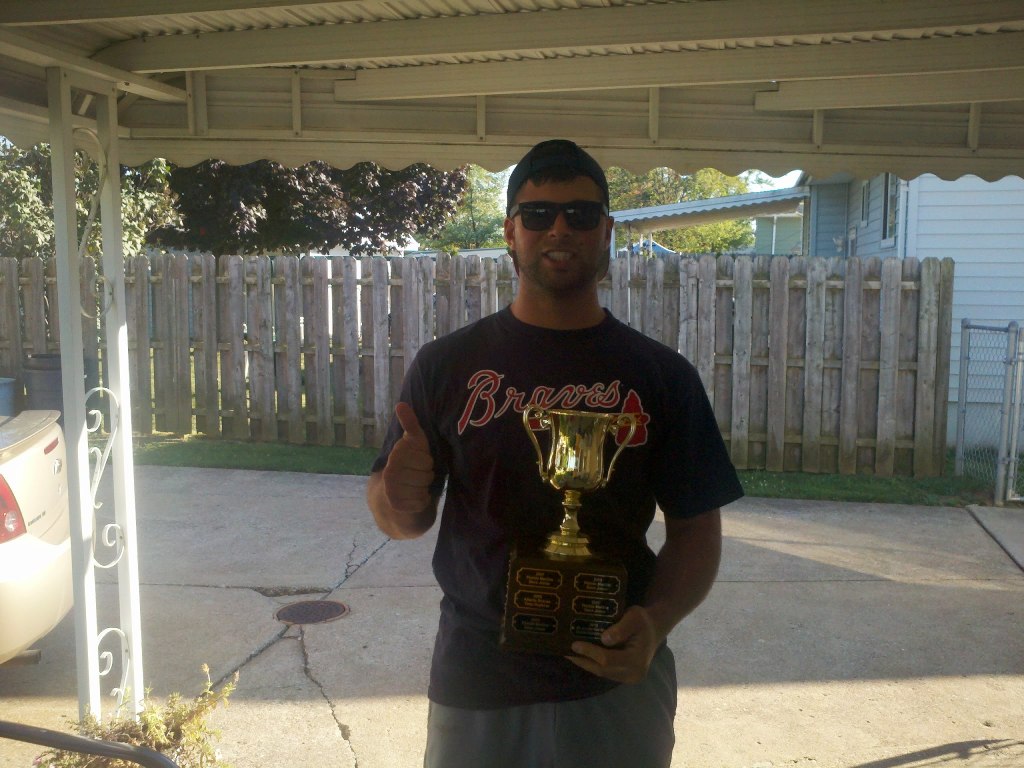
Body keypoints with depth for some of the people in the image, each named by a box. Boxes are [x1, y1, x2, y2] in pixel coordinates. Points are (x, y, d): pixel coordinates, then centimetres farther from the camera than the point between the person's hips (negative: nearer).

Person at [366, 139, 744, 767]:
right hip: (475, 682, 1)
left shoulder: (664, 376, -2)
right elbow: (400, 520, 3)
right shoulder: (447, 365, -1)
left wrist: (656, 622, -17)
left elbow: (696, 527, 0)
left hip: (620, 679, 0)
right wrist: (401, 497, -20)